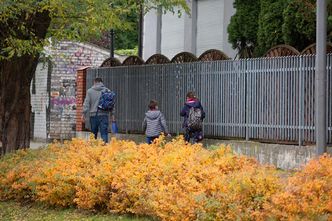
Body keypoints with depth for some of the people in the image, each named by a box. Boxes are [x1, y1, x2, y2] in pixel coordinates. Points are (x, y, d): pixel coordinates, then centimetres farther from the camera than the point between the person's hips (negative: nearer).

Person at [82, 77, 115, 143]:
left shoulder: (90, 91, 4)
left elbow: (86, 103, -1)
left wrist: (84, 114, 0)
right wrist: (112, 115, 10)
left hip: (93, 115, 0)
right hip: (104, 115, 0)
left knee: (93, 134, 10)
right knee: (104, 133, -5)